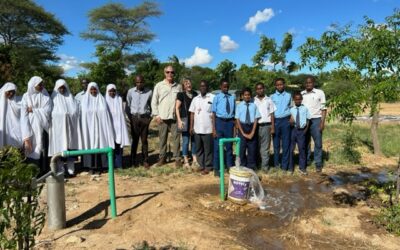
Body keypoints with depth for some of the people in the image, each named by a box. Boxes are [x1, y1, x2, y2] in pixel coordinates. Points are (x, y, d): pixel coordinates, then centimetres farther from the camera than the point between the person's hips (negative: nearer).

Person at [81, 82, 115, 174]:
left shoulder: (101, 99, 6)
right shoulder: (84, 99, 5)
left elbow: (105, 114, 4)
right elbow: (83, 115, 3)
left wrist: (105, 127, -2)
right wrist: (84, 127, -4)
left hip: (100, 126, 1)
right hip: (89, 127, 0)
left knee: (99, 144, 1)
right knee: (90, 145, 1)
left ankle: (98, 166, 9)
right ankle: (91, 166, 9)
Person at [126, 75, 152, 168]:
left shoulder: (149, 92, -2)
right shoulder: (130, 91, 0)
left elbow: (152, 105, 7)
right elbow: (127, 105, 6)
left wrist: (150, 116, 1)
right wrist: (130, 117, 2)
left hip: (145, 118, 0)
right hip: (134, 118, 1)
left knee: (144, 140, 3)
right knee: (135, 139, 5)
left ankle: (145, 161, 10)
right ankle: (133, 160, 15)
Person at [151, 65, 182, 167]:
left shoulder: (178, 86, 7)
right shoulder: (159, 85, 4)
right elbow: (154, 101, 4)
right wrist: (156, 115, -3)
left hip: (175, 117, 1)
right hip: (162, 117, 0)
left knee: (176, 138, 1)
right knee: (162, 138, 7)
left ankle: (177, 158, 9)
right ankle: (162, 158, 18)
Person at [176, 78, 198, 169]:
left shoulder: (195, 94, 10)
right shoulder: (181, 94, -2)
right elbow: (177, 108, -5)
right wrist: (179, 120, -13)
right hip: (185, 119, -4)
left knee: (194, 140, 10)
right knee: (185, 141, 0)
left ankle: (195, 160, 20)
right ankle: (186, 161, 10)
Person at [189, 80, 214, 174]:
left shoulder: (213, 98, -5)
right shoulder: (195, 99, 11)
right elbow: (192, 113, 11)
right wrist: (191, 127, 7)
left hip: (208, 129, -5)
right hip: (197, 129, 5)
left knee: (208, 149, 2)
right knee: (198, 148, 12)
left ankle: (208, 166, 13)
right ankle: (201, 165, 24)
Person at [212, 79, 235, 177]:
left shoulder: (232, 97, 4)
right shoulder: (217, 97, -4)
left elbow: (234, 113, 9)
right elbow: (214, 113, -5)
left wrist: (235, 125, 8)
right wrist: (214, 129, -9)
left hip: (229, 122, 3)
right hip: (219, 121, -3)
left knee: (229, 146, 14)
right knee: (218, 146, 4)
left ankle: (230, 167, 28)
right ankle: (216, 169, 17)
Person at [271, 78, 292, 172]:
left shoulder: (288, 96, 10)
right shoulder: (272, 97, 7)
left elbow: (291, 108, 13)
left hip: (285, 120, 0)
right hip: (275, 120, 0)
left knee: (286, 143, 1)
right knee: (276, 143, 6)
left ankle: (284, 165, 9)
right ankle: (276, 163, 17)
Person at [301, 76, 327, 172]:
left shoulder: (320, 93, 1)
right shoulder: (301, 94, 9)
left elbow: (323, 109, 0)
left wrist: (322, 122, -8)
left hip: (315, 120, -3)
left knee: (318, 142, 0)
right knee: (305, 142, 9)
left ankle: (318, 163, 8)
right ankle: (306, 161, 20)